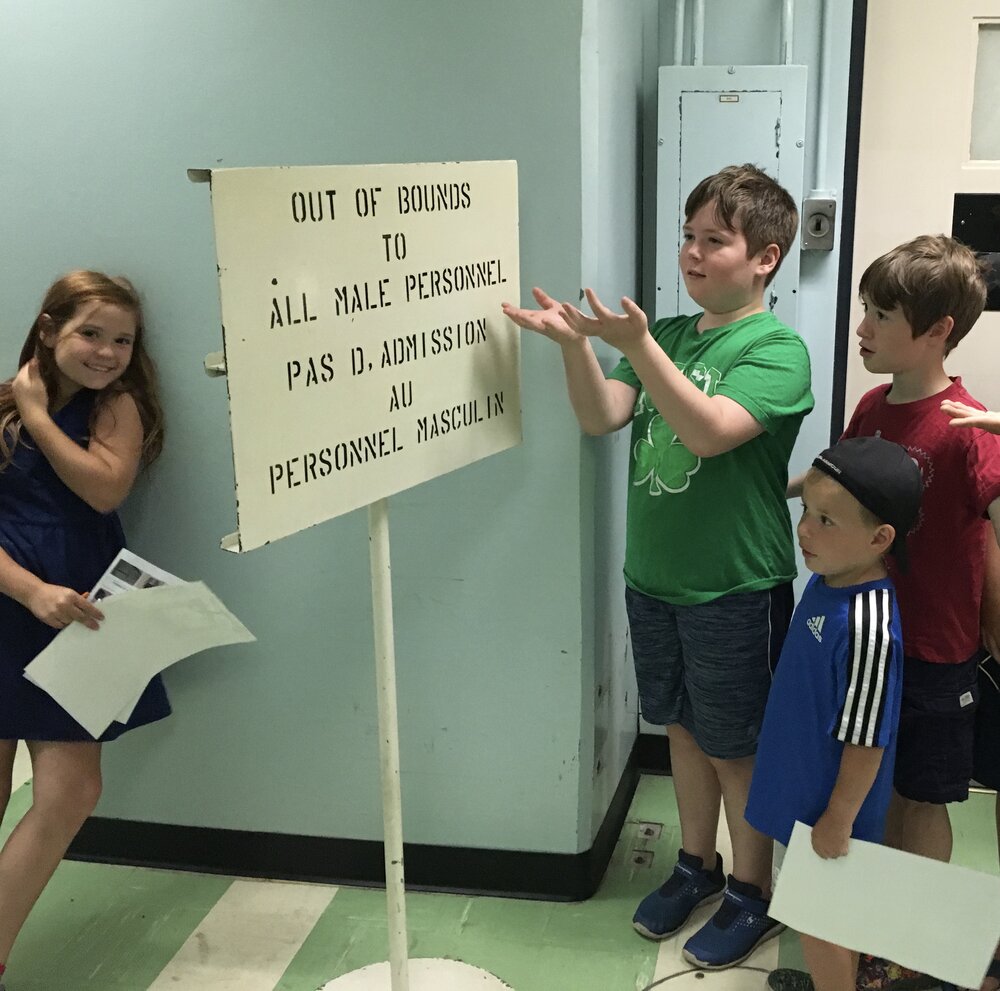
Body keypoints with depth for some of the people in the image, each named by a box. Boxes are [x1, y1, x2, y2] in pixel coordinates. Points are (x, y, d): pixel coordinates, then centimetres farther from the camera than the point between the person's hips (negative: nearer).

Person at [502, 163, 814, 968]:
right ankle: (698, 864, 39)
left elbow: (708, 431, -30)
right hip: (653, 576, 6)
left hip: (735, 588, -6)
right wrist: (574, 343, -22)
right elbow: (602, 417, -6)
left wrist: (634, 344, -38)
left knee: (737, 746, 9)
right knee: (683, 728, 20)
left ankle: (753, 893, 29)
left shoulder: (777, 349, -14)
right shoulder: (670, 335, 6)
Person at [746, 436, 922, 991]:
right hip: (800, 788, 9)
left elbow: (865, 742, -26)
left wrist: (838, 820, -17)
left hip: (826, 806, -9)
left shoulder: (867, 625, -33)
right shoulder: (829, 579, -5)